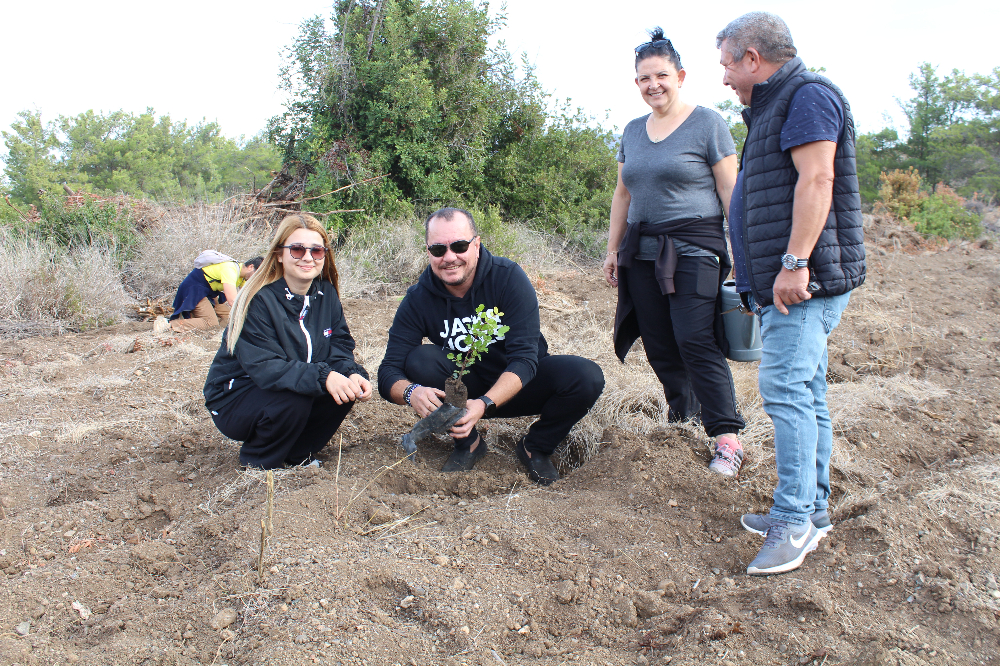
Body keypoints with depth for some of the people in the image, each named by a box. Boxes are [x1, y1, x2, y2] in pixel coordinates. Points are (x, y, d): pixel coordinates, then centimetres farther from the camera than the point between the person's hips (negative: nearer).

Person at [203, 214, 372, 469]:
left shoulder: (325, 293, -2)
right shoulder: (259, 300, -22)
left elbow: (339, 347, -4)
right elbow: (263, 367, -31)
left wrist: (353, 374, -28)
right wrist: (322, 376, -44)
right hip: (234, 399, -6)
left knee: (347, 387, -17)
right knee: (293, 397, -34)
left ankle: (297, 454, 4)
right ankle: (257, 462, -4)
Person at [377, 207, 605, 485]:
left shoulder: (508, 277, -21)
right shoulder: (418, 299, -15)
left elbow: (524, 359, -27)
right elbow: (388, 373, -18)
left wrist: (484, 404, -43)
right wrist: (411, 391, -43)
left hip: (518, 386, -1)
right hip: (465, 387, 1)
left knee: (587, 377, -27)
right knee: (420, 359, -27)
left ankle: (536, 447, 0)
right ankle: (468, 443, -4)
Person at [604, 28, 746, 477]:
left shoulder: (707, 124, -1)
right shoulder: (632, 131, 15)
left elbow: (730, 190, -5)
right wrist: (613, 249, 16)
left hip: (693, 251, -6)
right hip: (642, 252, 6)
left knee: (695, 341, -13)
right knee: (658, 343, 6)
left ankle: (727, 437, -7)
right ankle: (682, 408, 23)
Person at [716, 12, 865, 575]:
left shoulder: (807, 95, -8)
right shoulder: (776, 107, 24)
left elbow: (817, 179, -20)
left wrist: (794, 262, -26)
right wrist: (761, 276, 23)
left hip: (806, 278, -11)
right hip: (792, 282, 11)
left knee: (786, 387, -14)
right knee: (806, 393, 11)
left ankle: (793, 520, -10)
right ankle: (812, 511, 19)